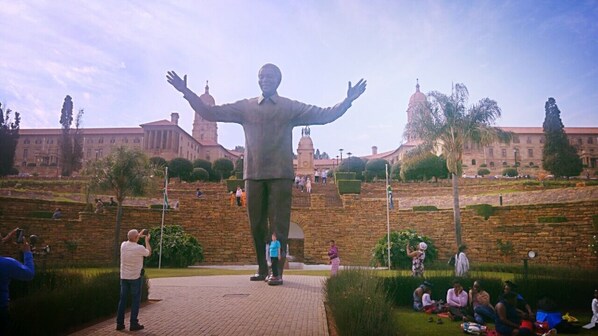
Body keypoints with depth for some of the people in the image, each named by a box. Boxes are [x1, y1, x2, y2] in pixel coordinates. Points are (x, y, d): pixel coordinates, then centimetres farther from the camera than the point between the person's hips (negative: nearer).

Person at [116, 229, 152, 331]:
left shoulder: (123, 245, -4)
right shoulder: (140, 248, -17)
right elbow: (148, 253, 5)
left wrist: (140, 235, 27)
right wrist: (147, 240, 16)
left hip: (124, 277, 5)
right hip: (136, 277, -5)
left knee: (122, 299, 11)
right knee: (135, 300, 4)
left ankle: (119, 323, 14)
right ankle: (133, 324, 6)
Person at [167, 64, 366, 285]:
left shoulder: (291, 107, 7)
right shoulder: (245, 107, 11)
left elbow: (326, 115, 2)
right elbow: (210, 113, 10)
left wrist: (348, 100, -11)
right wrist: (187, 92, 2)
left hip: (280, 174, -2)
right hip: (253, 174, 3)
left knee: (278, 225, -3)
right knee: (257, 225, 6)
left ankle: (277, 271, 4)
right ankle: (262, 269, 18)